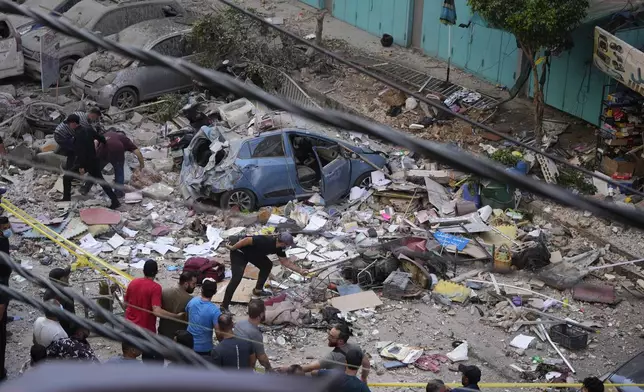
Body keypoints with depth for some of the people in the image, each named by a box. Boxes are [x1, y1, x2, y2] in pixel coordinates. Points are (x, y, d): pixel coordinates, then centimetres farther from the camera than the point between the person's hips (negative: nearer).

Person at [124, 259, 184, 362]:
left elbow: (126, 304, 11)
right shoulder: (155, 287, -18)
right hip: (146, 330, -5)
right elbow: (157, 311, -28)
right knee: (149, 358, 8)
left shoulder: (133, 283, 0)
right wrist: (177, 316, -23)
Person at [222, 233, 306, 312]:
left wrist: (300, 271, 2)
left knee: (267, 265, 10)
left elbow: (285, 262, 6)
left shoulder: (279, 248, -7)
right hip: (239, 253, -9)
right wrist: (233, 248, -23)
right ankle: (224, 306, -18)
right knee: (237, 278, -19)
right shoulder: (266, 241, -34)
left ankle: (258, 289, 23)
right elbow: (247, 240, -33)